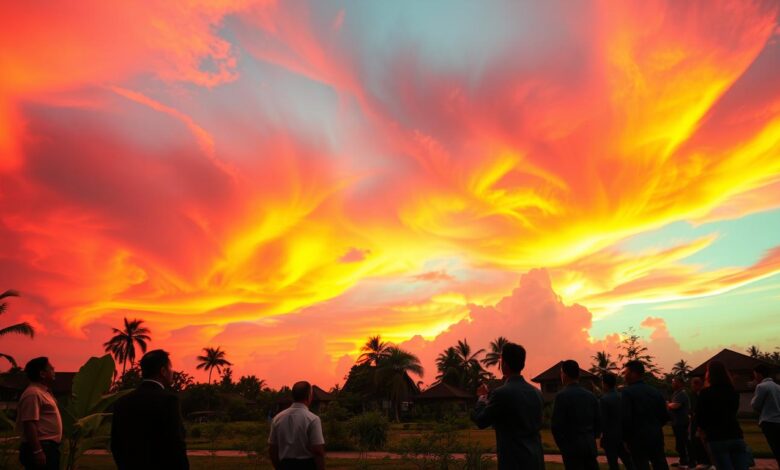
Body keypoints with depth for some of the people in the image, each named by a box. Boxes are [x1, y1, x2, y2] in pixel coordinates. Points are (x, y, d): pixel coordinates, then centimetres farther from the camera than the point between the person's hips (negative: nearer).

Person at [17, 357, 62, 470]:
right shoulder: (33, 394, -15)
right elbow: (29, 424, -22)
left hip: (48, 447, 10)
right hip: (40, 448, -10)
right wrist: (37, 451, -25)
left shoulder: (43, 392, 16)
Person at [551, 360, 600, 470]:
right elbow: (598, 422, 10)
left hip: (572, 447, -5)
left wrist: (562, 446, 1)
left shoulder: (562, 395, -11)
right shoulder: (591, 395, 6)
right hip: (590, 446, 5)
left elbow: (556, 425, -13)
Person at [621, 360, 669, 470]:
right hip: (656, 436, 6)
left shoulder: (628, 392, -13)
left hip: (638, 437, -6)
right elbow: (665, 416, 8)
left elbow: (626, 418, -19)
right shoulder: (656, 391, 6)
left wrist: (625, 438, -6)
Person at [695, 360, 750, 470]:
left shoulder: (706, 393, -8)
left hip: (717, 439, -5)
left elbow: (699, 417, -5)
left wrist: (704, 429, 17)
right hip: (736, 436, 5)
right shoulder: (733, 392, 10)